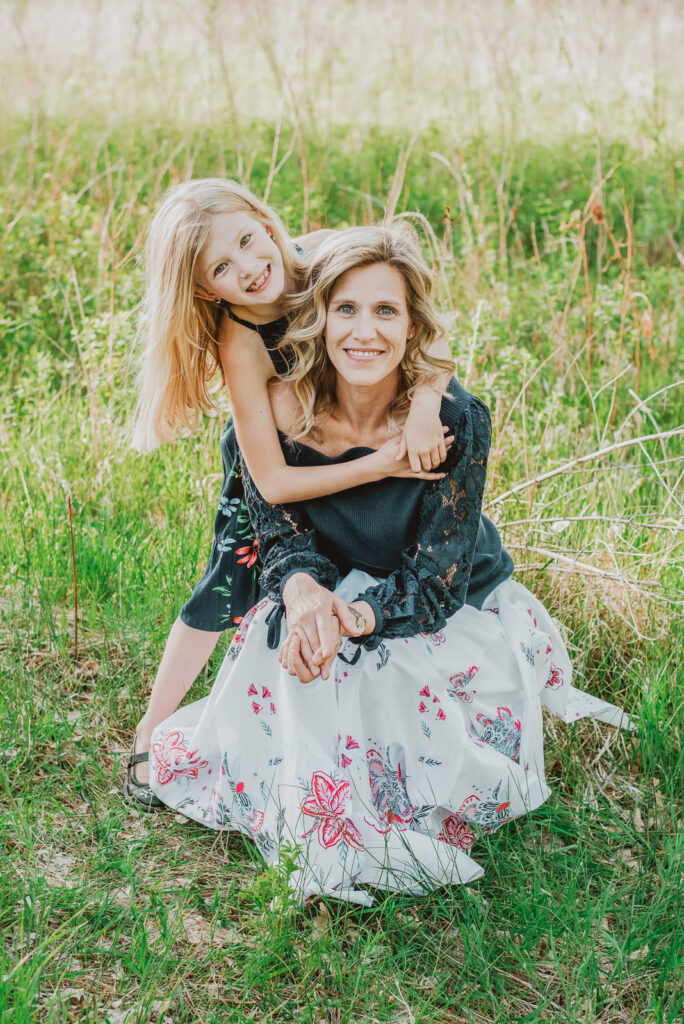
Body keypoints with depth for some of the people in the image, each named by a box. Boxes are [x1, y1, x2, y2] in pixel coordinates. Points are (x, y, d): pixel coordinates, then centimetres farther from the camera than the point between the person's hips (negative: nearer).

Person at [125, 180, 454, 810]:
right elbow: (274, 483, -35)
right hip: (280, 463, -4)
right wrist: (383, 464, -40)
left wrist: (423, 407, -41)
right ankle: (152, 733, 12)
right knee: (229, 589, -6)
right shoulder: (240, 345, -35)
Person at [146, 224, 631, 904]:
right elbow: (281, 535, -8)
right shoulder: (279, 414, -16)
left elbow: (437, 580, -23)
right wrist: (303, 592, -33)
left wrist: (348, 617, -41)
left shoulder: (454, 420, -24)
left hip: (454, 616, -3)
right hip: (334, 599, 3)